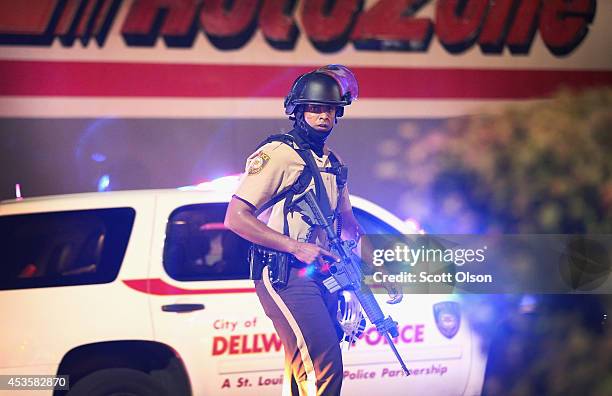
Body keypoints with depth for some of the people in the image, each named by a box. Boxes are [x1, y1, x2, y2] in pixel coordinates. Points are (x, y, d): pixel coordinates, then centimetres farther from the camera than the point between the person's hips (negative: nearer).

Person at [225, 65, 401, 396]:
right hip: (286, 278, -9)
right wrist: (297, 247, -18)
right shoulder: (278, 154, -8)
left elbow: (347, 222, 28)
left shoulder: (333, 163, 19)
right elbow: (235, 218, -13)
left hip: (320, 278, 9)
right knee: (324, 368, -21)